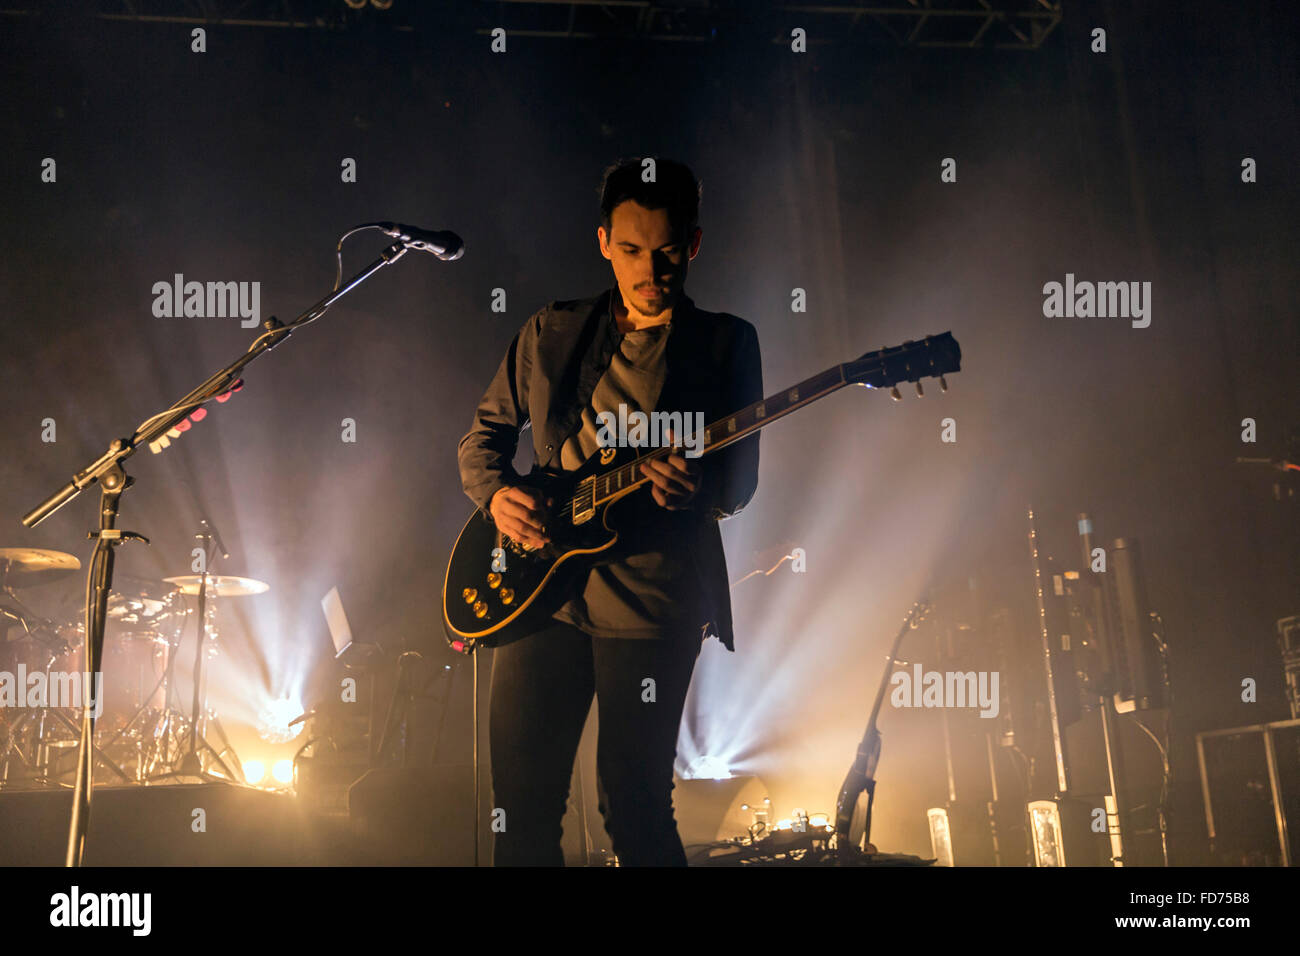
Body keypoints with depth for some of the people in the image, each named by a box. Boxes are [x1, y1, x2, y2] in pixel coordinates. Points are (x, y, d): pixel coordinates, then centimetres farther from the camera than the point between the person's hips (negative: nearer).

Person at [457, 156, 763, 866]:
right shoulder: (549, 333, 11)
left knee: (634, 805, -1)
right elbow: (483, 435, 17)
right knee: (521, 799, 6)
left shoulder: (725, 343, 4)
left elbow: (740, 480, 2)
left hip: (653, 598, -3)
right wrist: (498, 494, -4)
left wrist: (695, 484, -21)